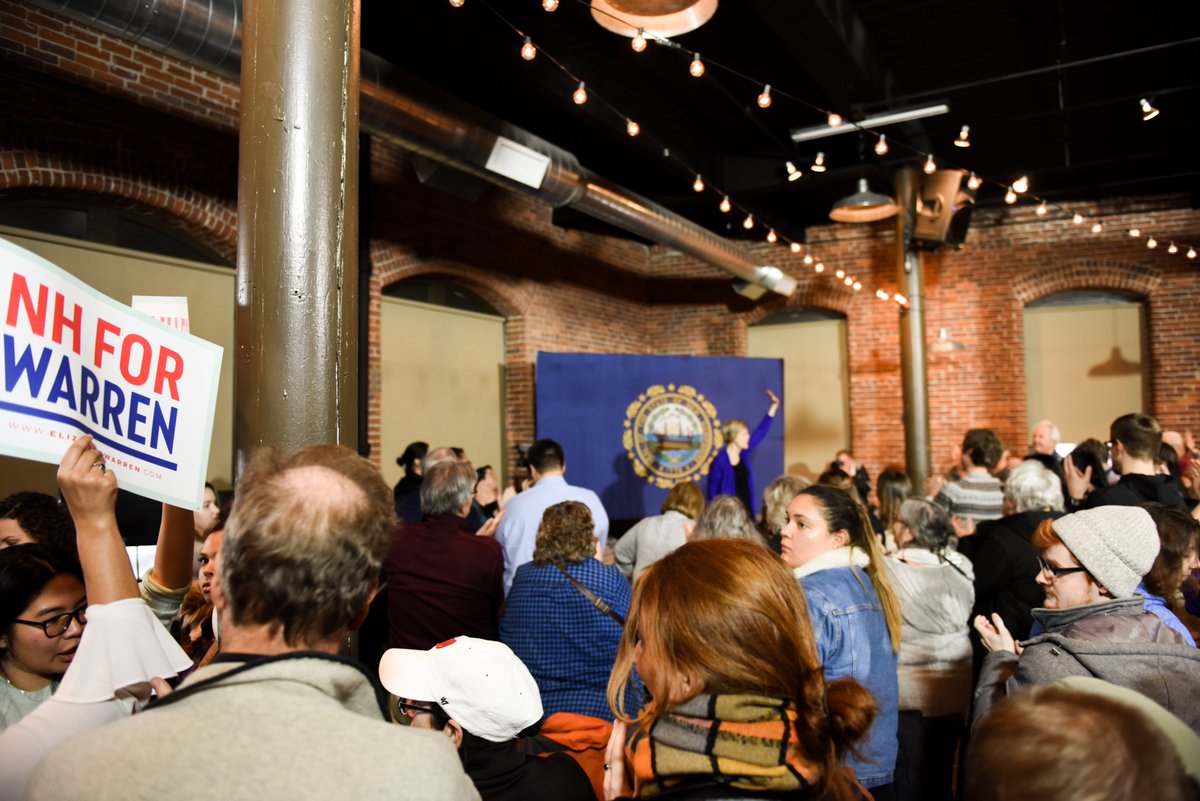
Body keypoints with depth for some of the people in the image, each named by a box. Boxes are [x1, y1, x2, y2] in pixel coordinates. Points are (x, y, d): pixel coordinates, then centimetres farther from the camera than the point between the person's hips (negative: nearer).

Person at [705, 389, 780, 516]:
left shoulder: (742, 454, 4)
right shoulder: (720, 460, -14)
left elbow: (761, 432, 8)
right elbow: (712, 491, -9)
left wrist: (774, 405, 7)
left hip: (747, 510, 7)